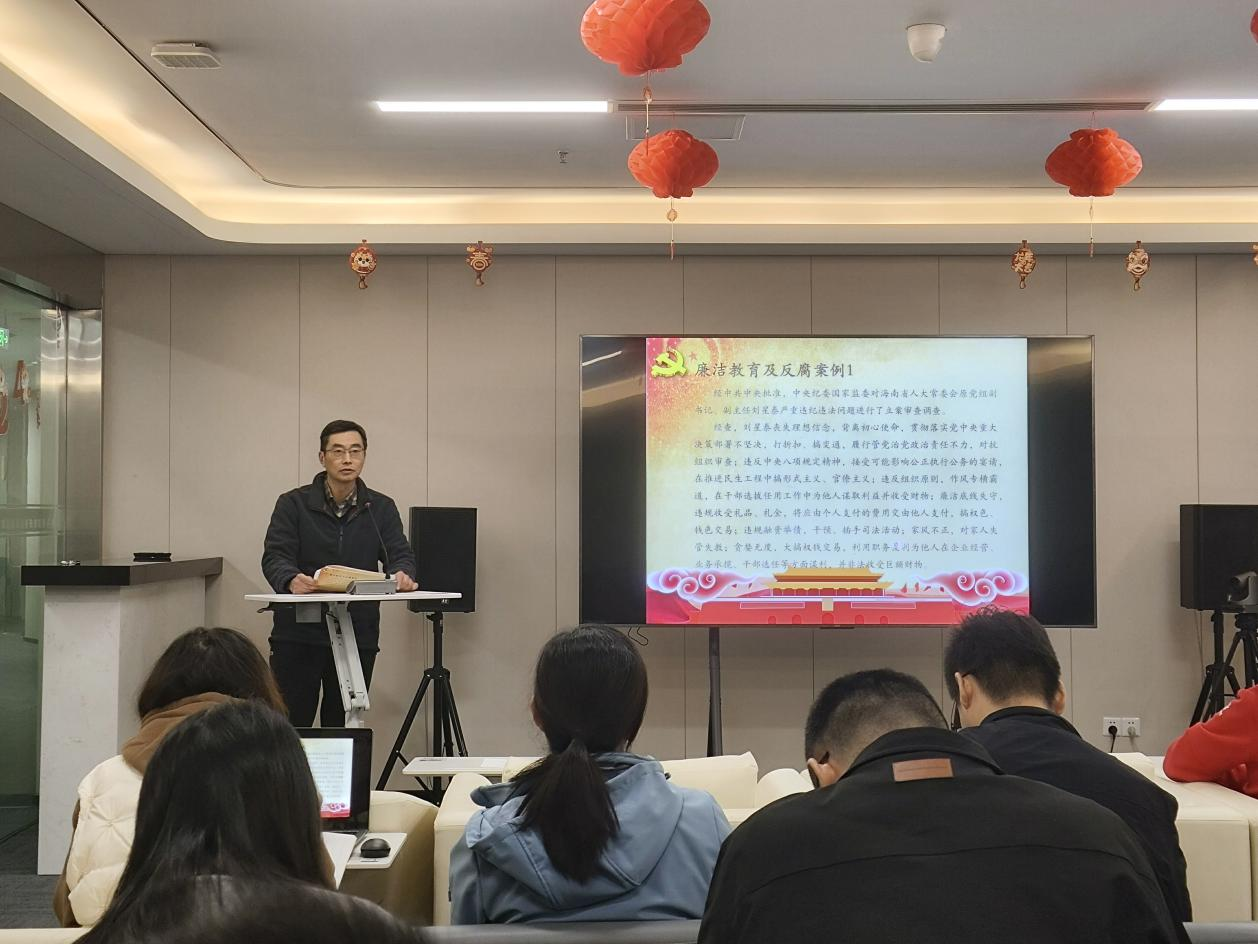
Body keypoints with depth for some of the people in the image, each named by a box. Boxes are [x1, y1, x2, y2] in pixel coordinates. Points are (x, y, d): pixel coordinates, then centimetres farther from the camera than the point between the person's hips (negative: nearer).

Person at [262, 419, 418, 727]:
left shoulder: (381, 508, 8)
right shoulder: (293, 504, 1)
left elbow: (400, 554, -1)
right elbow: (274, 557, -9)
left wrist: (402, 574, -26)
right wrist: (292, 580, -32)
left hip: (358, 635, 2)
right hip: (298, 634, -2)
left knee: (343, 727, 6)